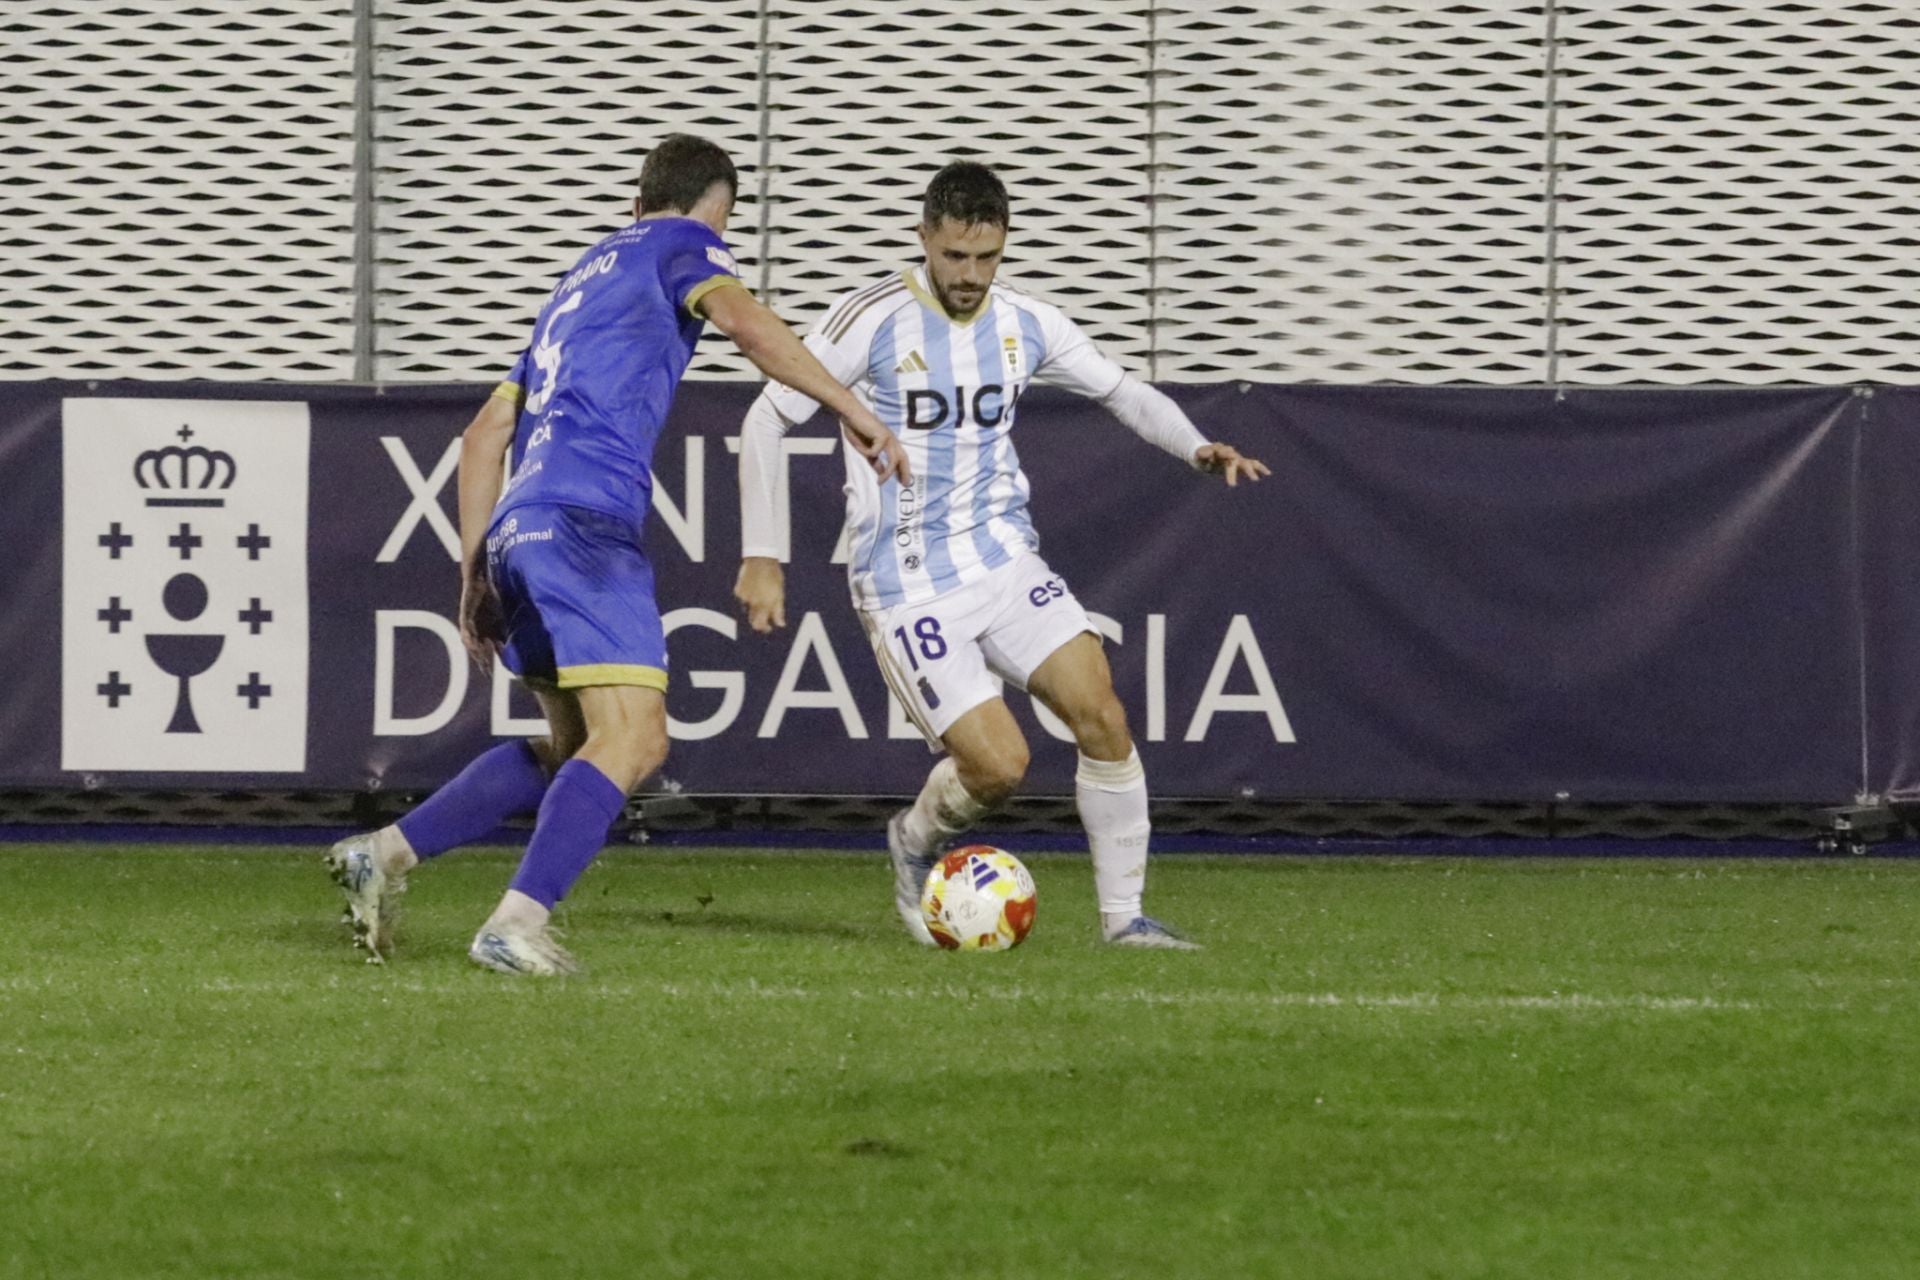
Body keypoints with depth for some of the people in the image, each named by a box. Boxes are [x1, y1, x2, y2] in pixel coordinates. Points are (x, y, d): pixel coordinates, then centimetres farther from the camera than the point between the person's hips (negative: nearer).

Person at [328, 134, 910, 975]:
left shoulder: (581, 281, 31)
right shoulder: (679, 245, 9)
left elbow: (484, 436, 29)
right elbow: (740, 319, -15)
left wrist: (476, 573, 28)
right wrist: (852, 412, -15)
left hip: (517, 529, 9)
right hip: (585, 521, -9)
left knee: (574, 748, 18)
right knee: (632, 741, -14)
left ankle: (384, 854, 14)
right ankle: (517, 923, -27)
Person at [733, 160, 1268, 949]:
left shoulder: (1026, 326, 3)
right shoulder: (873, 321, -11)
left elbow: (1120, 391, 17)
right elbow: (767, 420, -6)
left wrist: (1198, 450, -2)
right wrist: (761, 556, -10)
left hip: (1004, 561, 5)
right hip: (908, 590, -5)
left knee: (1103, 717, -12)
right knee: (999, 765, -16)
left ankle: (1124, 915, 0)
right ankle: (916, 842, 18)